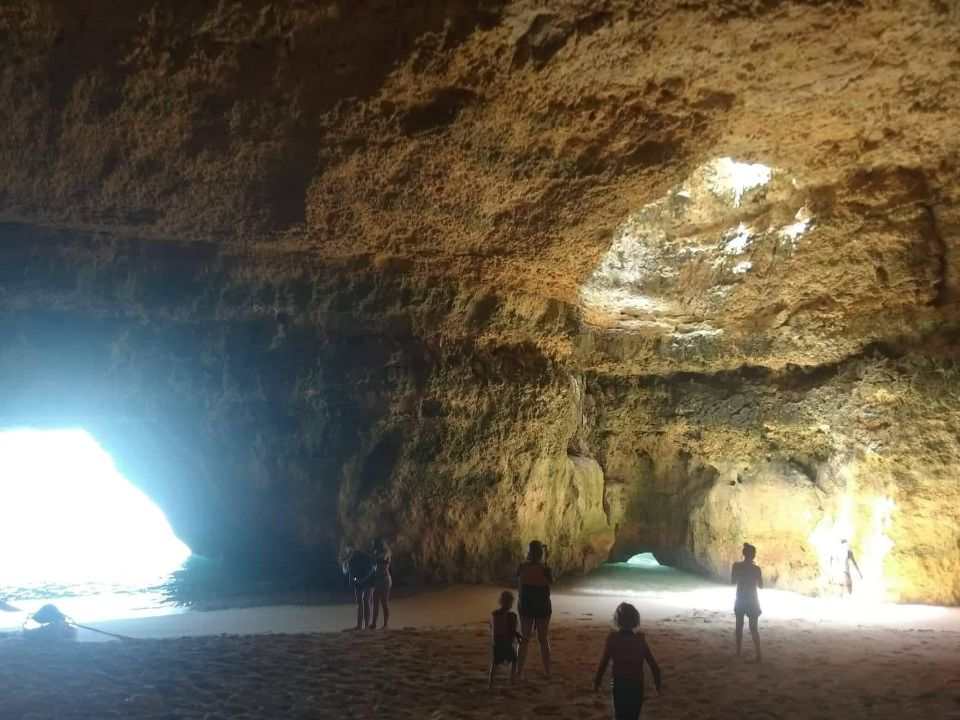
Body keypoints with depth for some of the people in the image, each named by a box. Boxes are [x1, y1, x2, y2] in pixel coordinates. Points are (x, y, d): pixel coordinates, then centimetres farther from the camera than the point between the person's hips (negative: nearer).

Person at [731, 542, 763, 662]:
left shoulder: (736, 566, -8)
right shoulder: (756, 569, -15)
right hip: (752, 601, -2)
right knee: (754, 628, 4)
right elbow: (761, 585, -3)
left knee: (739, 626, 16)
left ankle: (738, 652, 24)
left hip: (740, 600, 2)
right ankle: (758, 655, 1)